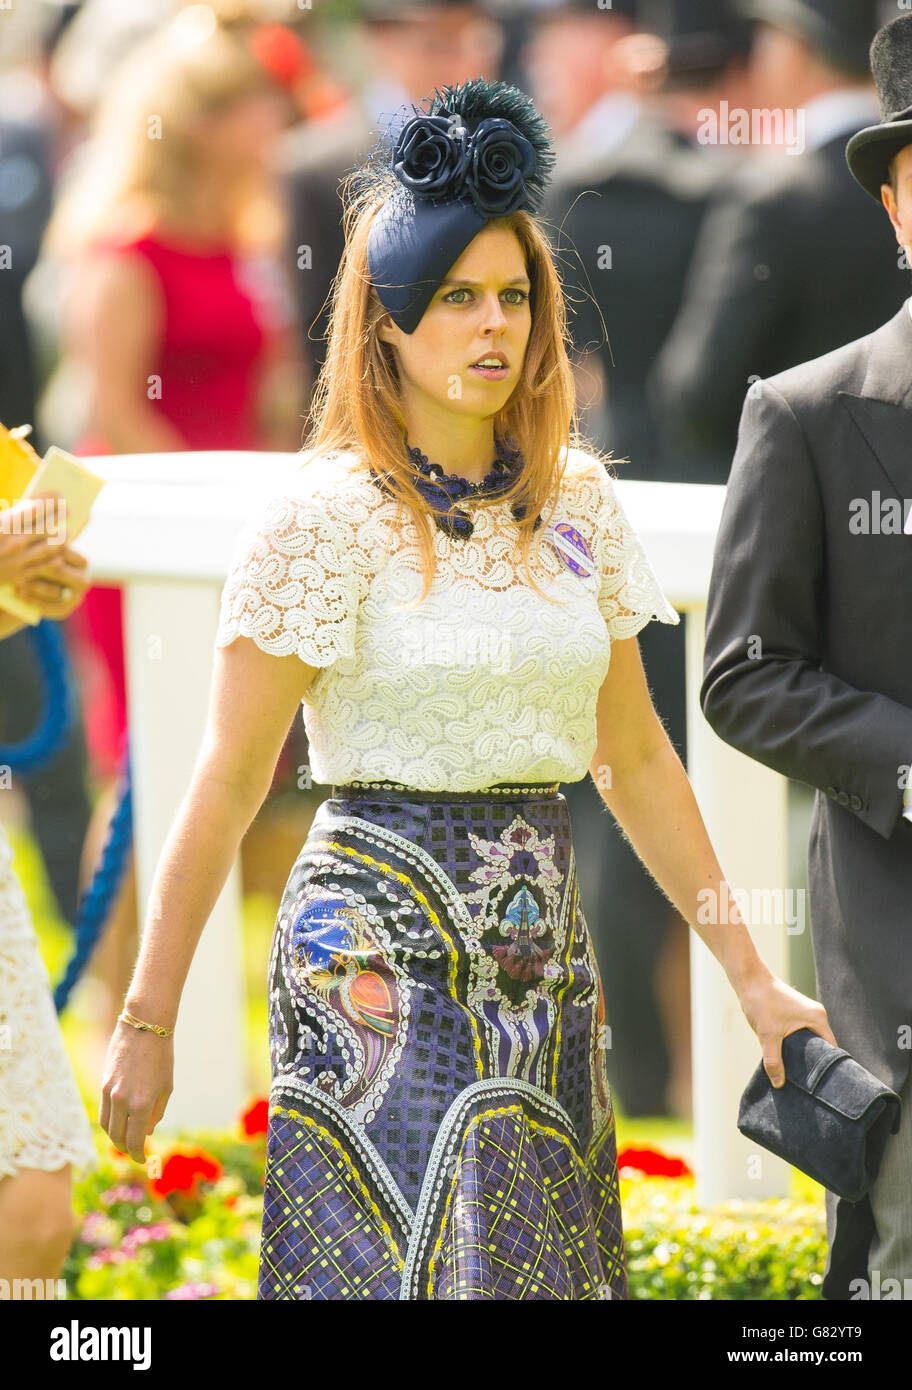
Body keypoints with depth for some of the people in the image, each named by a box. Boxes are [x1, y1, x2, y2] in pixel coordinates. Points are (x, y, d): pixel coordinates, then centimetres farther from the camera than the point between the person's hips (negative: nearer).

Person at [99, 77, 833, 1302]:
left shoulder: (577, 500, 8)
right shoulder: (324, 515, -8)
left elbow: (635, 757, 14)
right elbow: (226, 790, -7)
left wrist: (750, 975, 13)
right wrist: (147, 1023, -6)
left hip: (542, 958, 5)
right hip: (380, 957, -5)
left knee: (543, 1255, 8)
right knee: (399, 1256, -8)